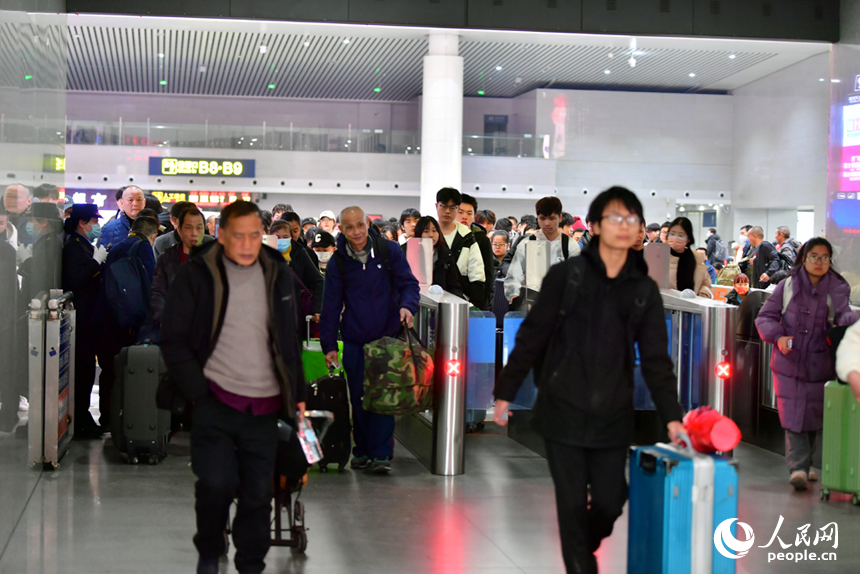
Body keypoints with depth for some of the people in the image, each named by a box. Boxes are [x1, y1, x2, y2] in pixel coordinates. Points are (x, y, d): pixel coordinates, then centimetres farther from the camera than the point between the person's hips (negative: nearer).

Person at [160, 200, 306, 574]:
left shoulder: (278, 275, 10)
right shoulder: (196, 276, -2)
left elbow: (291, 340, 19)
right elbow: (174, 340, -1)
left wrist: (298, 394, 15)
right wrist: (198, 393, -8)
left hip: (264, 408, 3)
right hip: (215, 403, -3)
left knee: (258, 492, 5)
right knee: (217, 483, -13)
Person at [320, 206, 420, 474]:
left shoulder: (389, 251, 0)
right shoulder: (338, 262, 3)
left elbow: (408, 283, 4)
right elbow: (331, 305, 6)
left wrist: (407, 305, -18)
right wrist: (329, 344, 2)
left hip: (387, 336, -2)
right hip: (355, 341, 2)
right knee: (359, 397, 6)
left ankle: (381, 453, -3)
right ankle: (362, 450, 20)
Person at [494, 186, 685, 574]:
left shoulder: (645, 290, 5)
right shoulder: (565, 276, -3)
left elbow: (656, 359, 3)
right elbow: (532, 337, 0)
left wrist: (672, 417, -7)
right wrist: (505, 392, -1)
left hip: (612, 417, 3)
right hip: (563, 411, -2)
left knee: (609, 504, 7)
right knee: (572, 504, 1)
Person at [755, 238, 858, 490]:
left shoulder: (837, 288, 0)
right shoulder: (787, 286, 1)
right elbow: (765, 317, 3)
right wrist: (778, 336, -16)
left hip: (820, 365, 1)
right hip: (788, 363, -1)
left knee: (813, 415, 10)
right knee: (793, 416, -9)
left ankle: (805, 463, 28)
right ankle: (798, 467, -12)